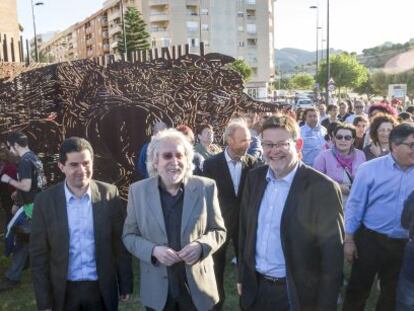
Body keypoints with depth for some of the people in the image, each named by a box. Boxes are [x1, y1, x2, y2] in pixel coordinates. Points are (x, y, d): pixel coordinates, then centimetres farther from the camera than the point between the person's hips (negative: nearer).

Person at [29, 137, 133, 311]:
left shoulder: (109, 194, -8)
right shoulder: (45, 200, -8)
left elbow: (120, 243, -1)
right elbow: (38, 255, -4)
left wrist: (126, 284, 2)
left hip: (101, 289, 0)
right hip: (63, 292, 0)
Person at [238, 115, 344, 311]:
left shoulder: (322, 187, -17)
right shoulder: (254, 178, -1)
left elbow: (331, 253, -14)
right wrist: (242, 276, 10)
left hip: (297, 294, -4)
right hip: (255, 287, 5)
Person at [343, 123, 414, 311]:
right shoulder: (370, 169, -9)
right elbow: (355, 205, -7)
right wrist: (349, 239, -6)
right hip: (370, 239, -3)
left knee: (393, 293, 19)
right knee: (358, 288, 11)